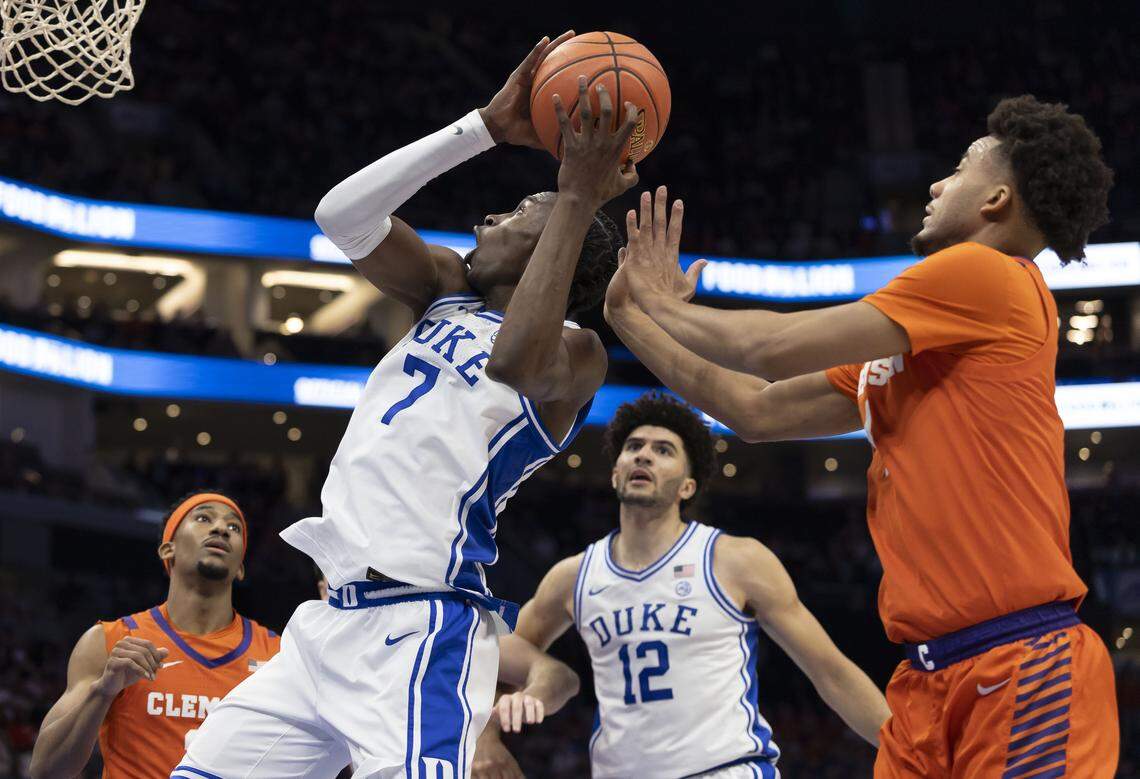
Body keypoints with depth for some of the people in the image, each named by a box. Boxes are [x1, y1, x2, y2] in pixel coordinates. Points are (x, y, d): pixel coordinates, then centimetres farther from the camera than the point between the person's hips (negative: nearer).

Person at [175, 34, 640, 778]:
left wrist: (578, 199, -22)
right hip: (333, 616, 8)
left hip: (421, 629, -8)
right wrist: (487, 127, 3)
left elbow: (515, 362, -27)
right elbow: (343, 214, 5)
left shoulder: (576, 352, -3)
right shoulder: (449, 291, 18)